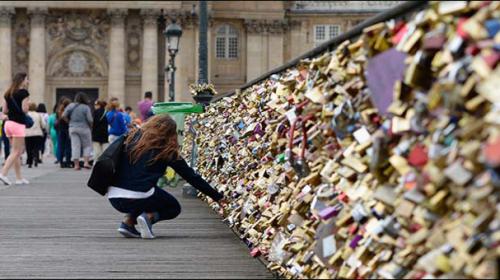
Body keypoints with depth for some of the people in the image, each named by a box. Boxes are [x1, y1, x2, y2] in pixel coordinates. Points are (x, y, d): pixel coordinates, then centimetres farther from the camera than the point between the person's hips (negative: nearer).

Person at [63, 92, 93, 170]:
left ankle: (76, 164, 3)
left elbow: (64, 115, -4)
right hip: (84, 128, -3)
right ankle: (86, 162, -2)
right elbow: (90, 119, -14)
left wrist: (70, 121, 10)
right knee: (87, 145, 9)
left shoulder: (71, 106, 0)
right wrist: (90, 126, 5)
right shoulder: (86, 107, -10)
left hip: (73, 128, 3)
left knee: (75, 146, 5)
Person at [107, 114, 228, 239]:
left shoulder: (132, 137, 11)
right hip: (138, 196, -4)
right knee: (174, 208, 23)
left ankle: (128, 222, 9)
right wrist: (217, 197, 12)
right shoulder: (166, 151, 2)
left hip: (113, 197, 4)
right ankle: (149, 217, -6)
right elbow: (191, 176, 6)